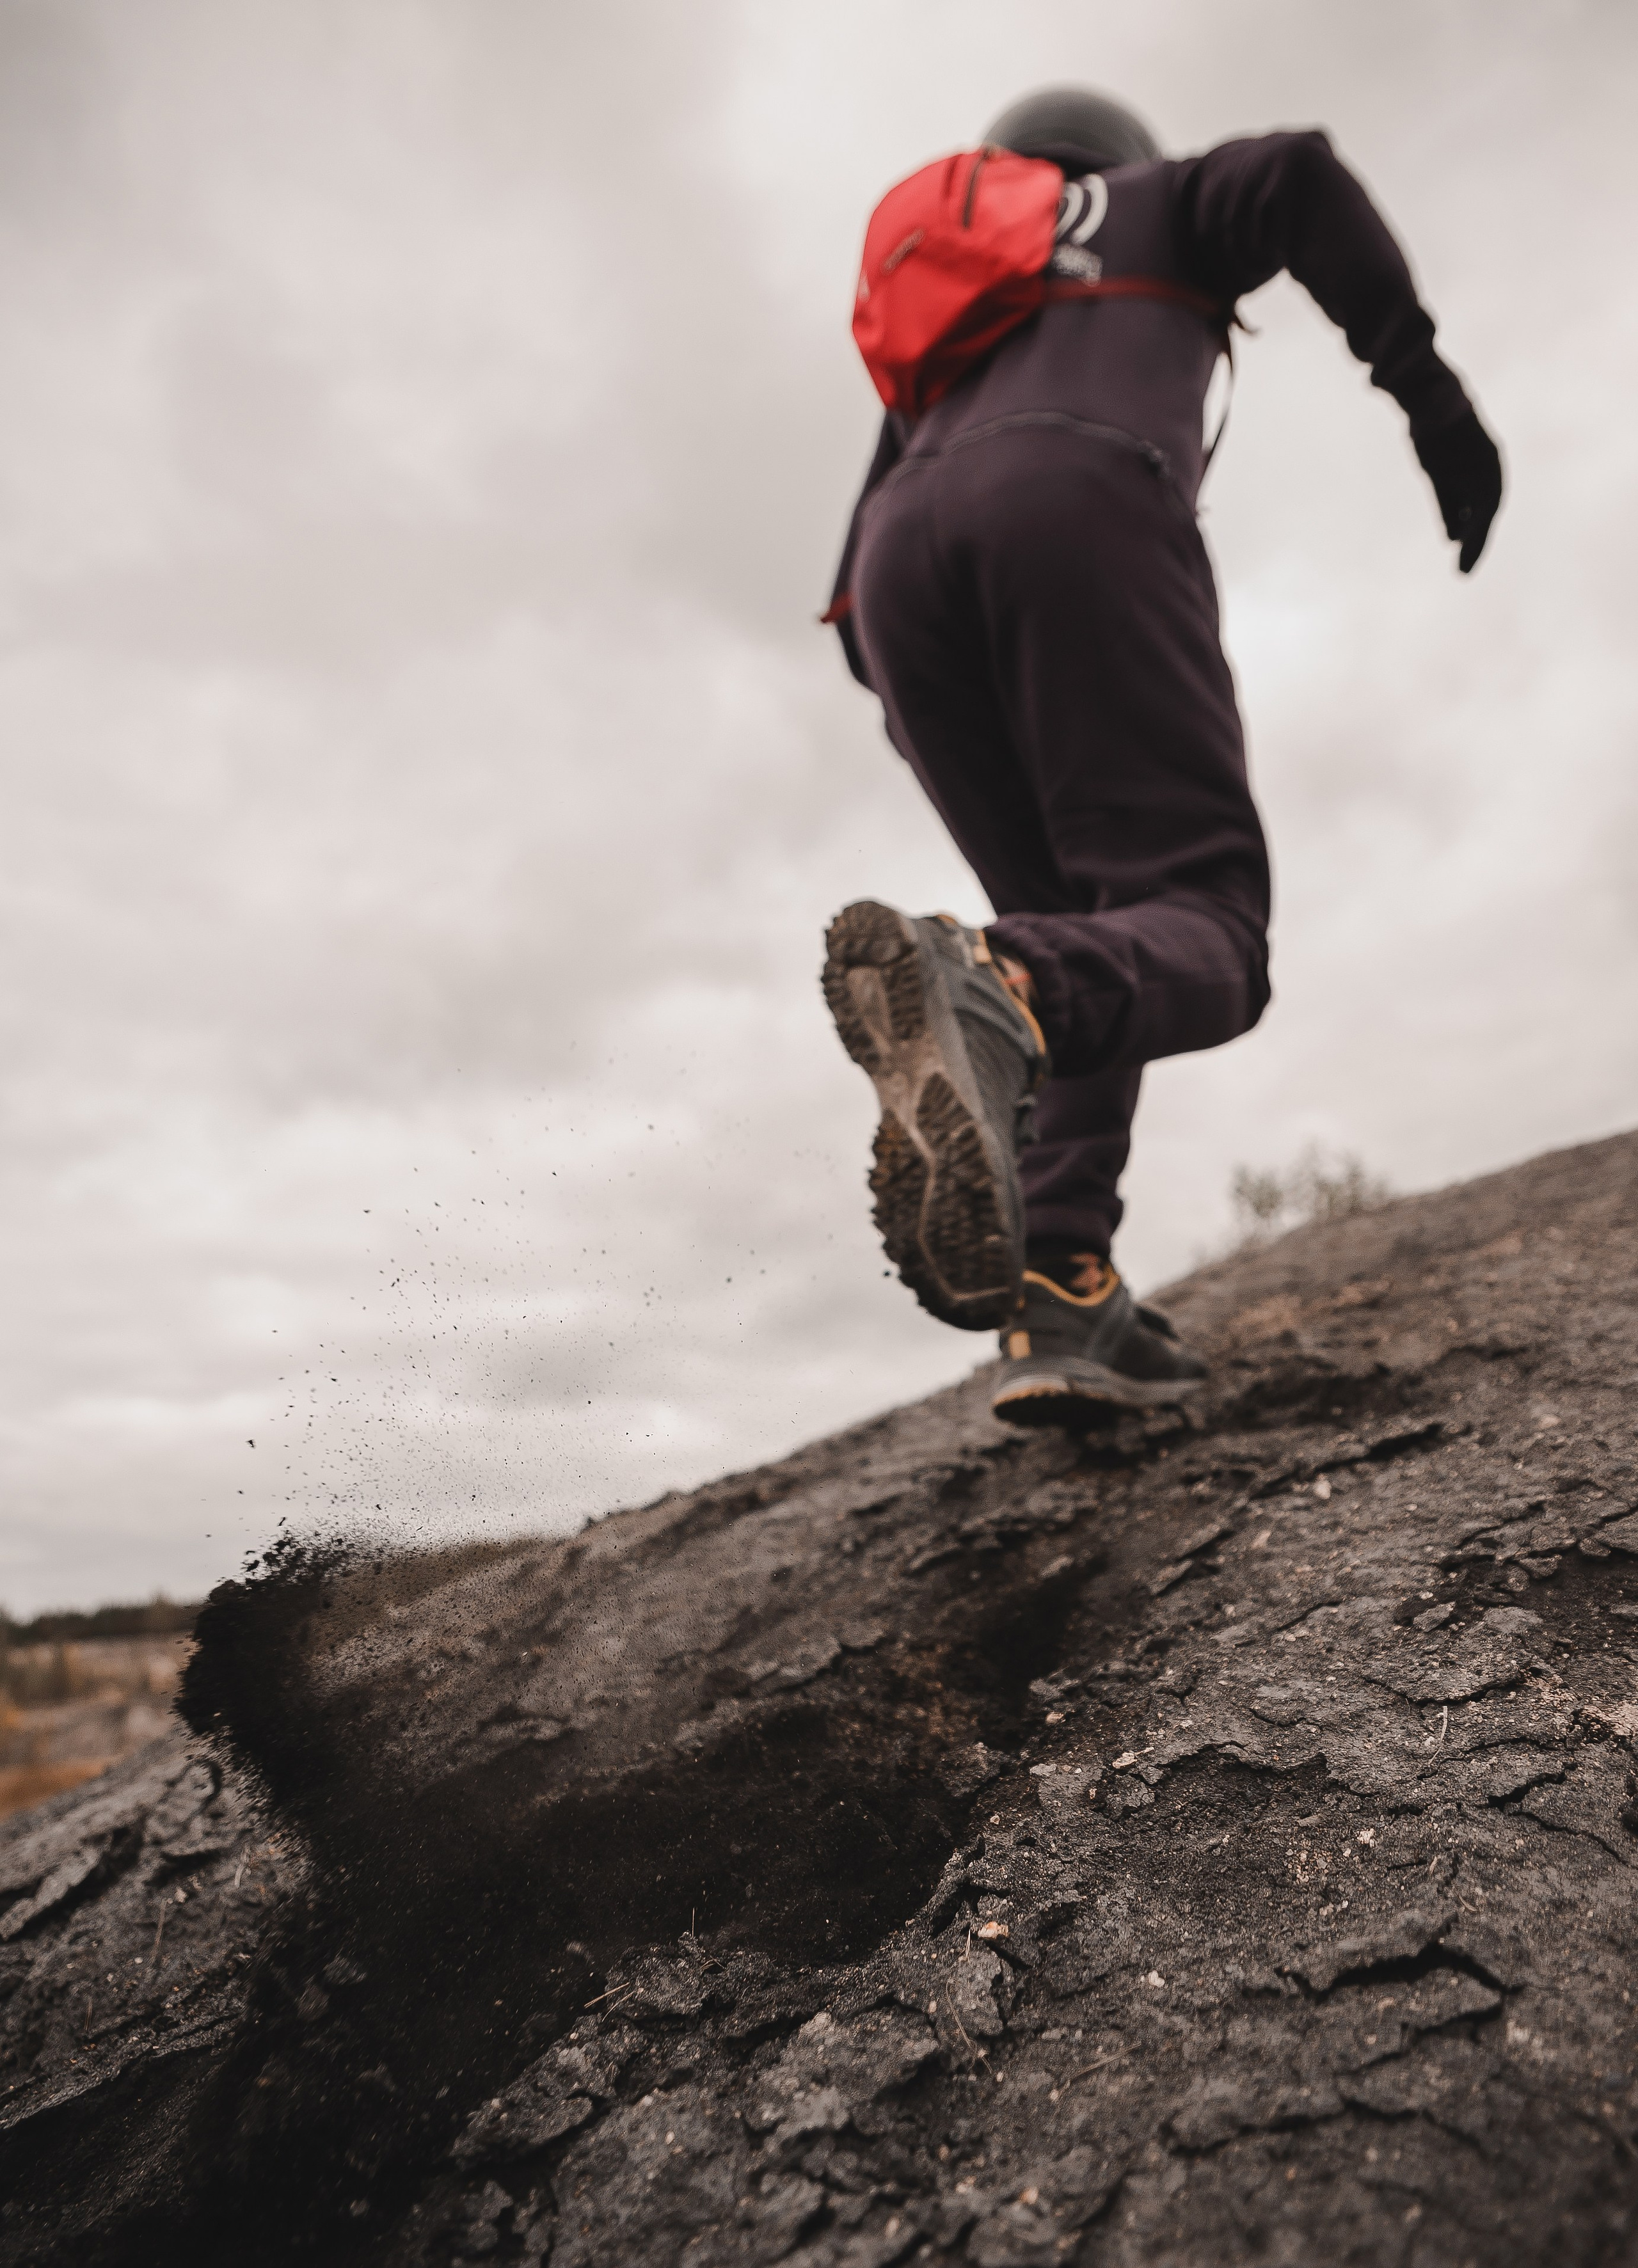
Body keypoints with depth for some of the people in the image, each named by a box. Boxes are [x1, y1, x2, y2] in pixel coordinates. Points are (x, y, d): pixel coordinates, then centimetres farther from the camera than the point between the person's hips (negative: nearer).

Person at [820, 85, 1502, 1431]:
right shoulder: (1160, 207, 35)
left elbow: (855, 609, 31)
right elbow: (1300, 180, 10)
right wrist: (1428, 385, 8)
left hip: (904, 567, 5)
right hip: (1079, 513, -4)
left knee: (1087, 948, 10)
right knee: (1198, 940, -11)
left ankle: (1061, 1298, -10)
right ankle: (987, 994, -45)